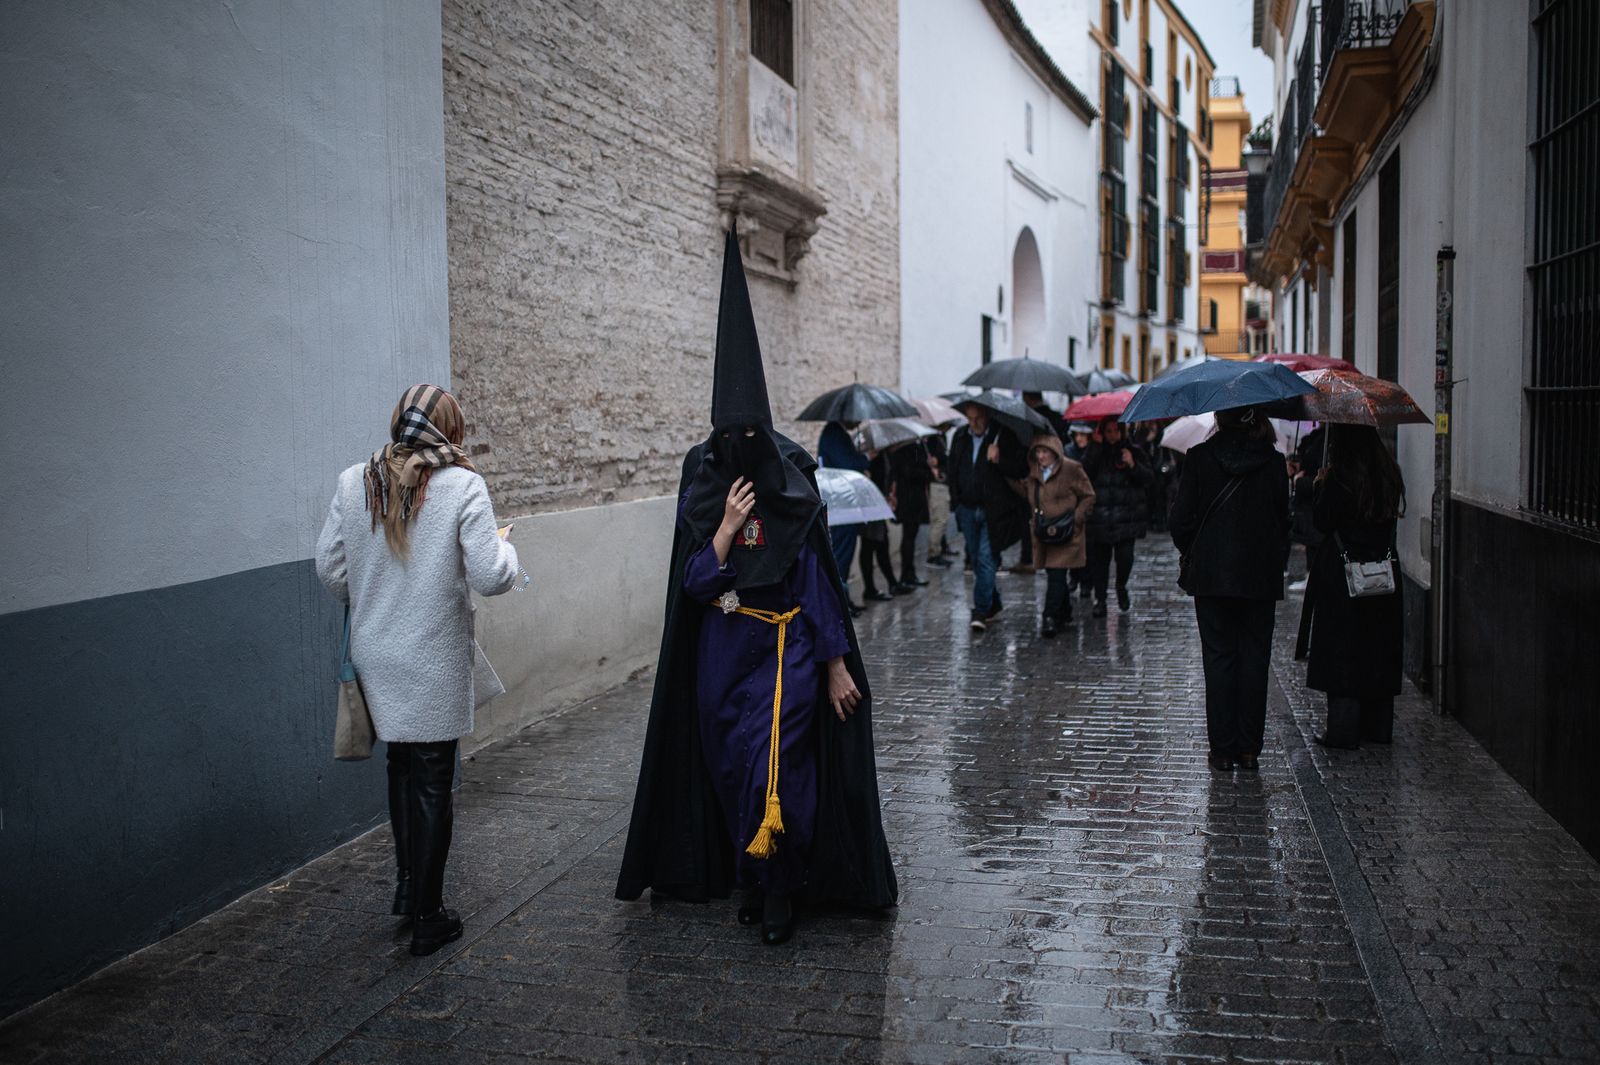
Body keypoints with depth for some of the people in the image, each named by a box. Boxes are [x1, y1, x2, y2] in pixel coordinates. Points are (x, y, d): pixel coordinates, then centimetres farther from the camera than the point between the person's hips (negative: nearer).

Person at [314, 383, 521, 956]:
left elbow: (329, 567, 3)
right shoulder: (462, 486, -15)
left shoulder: (352, 483, -2)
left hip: (374, 656, 4)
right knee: (432, 781, 6)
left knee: (401, 765, 23)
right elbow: (490, 577, -17)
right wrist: (505, 548, 4)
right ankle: (427, 918, 16)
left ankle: (407, 884, 37)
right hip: (434, 662, -4)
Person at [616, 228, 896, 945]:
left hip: (785, 651, -3)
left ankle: (776, 892, 4)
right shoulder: (701, 495, 0)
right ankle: (750, 878, 29)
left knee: (773, 767, -12)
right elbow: (693, 584, -5)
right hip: (720, 656, 3)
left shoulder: (793, 495, -6)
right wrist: (727, 527, -18)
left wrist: (837, 665, -5)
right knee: (730, 770, 11)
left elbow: (819, 582, -3)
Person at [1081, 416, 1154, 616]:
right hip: (1100, 516, 1)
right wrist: (1096, 447, -13)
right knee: (1099, 557, 1)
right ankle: (1100, 598, 13)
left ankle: (1121, 586, 20)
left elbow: (1149, 478, 2)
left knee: (1125, 555, -10)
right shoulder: (1095, 451, 7)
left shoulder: (1134, 451, 7)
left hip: (1127, 515, -1)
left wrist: (1133, 465, -15)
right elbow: (1085, 473, -11)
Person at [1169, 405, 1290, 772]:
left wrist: (1189, 553, 11)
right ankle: (1249, 749, 11)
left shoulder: (1199, 457, -6)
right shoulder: (1273, 461, -1)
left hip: (1211, 575, -1)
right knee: (1254, 658, 8)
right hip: (1261, 577, 1)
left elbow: (1181, 518, -6)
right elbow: (1283, 520, 3)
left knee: (1219, 659, 5)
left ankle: (1222, 750, 6)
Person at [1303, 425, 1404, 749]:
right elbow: (1390, 517, 14)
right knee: (1378, 647, 14)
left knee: (1341, 651, 0)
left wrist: (1320, 486, 1)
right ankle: (1378, 725, 22)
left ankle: (1343, 729, 2)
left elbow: (1322, 524, -12)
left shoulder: (1338, 477, -15)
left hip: (1341, 574, -6)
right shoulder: (1389, 473, 5)